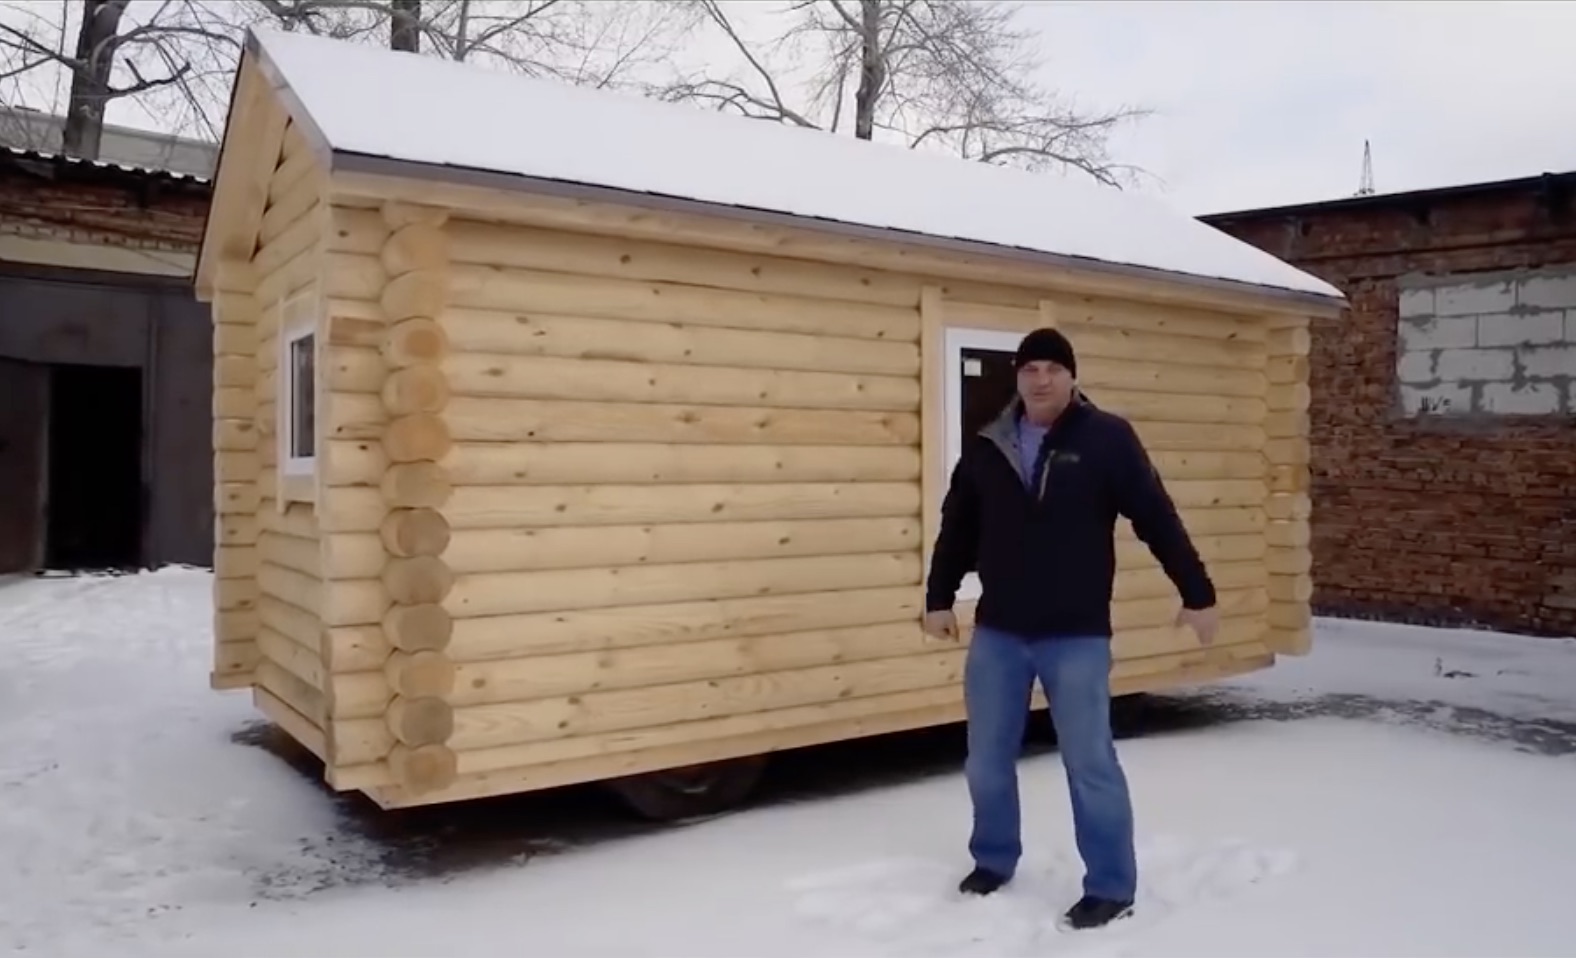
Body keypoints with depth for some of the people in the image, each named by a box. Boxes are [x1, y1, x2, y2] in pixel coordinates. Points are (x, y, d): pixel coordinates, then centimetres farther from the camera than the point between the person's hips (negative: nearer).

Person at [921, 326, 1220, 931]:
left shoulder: (1107, 438, -5)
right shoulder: (985, 449, 4)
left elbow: (1157, 520, -3)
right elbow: (956, 531, 14)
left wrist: (1197, 595, -2)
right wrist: (938, 598, 16)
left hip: (1077, 636, -4)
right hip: (996, 633, 4)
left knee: (1090, 763, 2)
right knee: (987, 760, 13)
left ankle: (1112, 887, 18)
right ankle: (993, 861, 34)